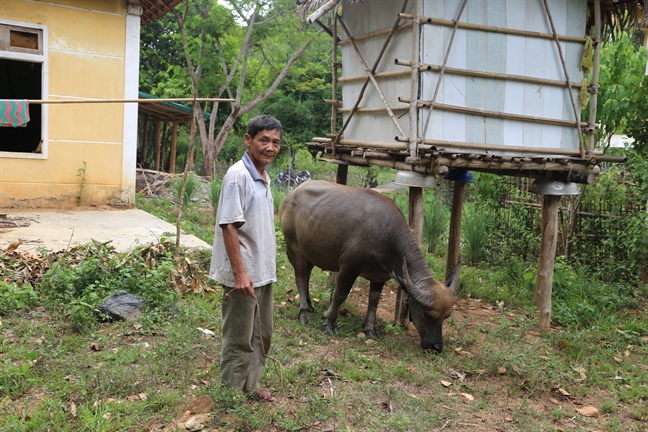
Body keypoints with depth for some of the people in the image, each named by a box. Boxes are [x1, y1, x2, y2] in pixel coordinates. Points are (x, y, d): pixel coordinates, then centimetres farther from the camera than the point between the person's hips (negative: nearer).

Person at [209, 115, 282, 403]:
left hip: (264, 272, 9)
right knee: (239, 340, 4)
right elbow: (228, 226, -20)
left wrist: (268, 269, 18)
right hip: (243, 275, -9)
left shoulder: (264, 177, 11)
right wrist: (240, 273, -23)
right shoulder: (238, 175, -16)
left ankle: (250, 387, 34)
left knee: (262, 335, 19)